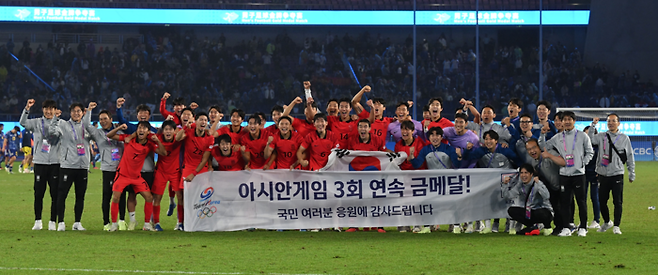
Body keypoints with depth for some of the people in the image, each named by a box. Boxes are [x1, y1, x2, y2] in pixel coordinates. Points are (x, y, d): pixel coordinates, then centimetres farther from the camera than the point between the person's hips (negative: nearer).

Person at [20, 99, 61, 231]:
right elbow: (23, 123, -10)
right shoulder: (37, 122, 6)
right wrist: (27, 109, -21)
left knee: (55, 194, 0)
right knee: (38, 193, 2)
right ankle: (38, 221, 11)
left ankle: (53, 222, 7)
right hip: (40, 163, 0)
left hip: (55, 163, 0)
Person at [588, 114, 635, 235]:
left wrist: (632, 174, 10)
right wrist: (592, 125, -14)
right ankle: (607, 222, 27)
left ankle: (616, 226, 2)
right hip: (603, 174, 2)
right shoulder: (601, 136, 8)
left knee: (618, 202, -5)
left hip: (617, 175, -2)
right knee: (602, 201, 7)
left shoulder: (624, 138, 6)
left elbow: (630, 157, 10)